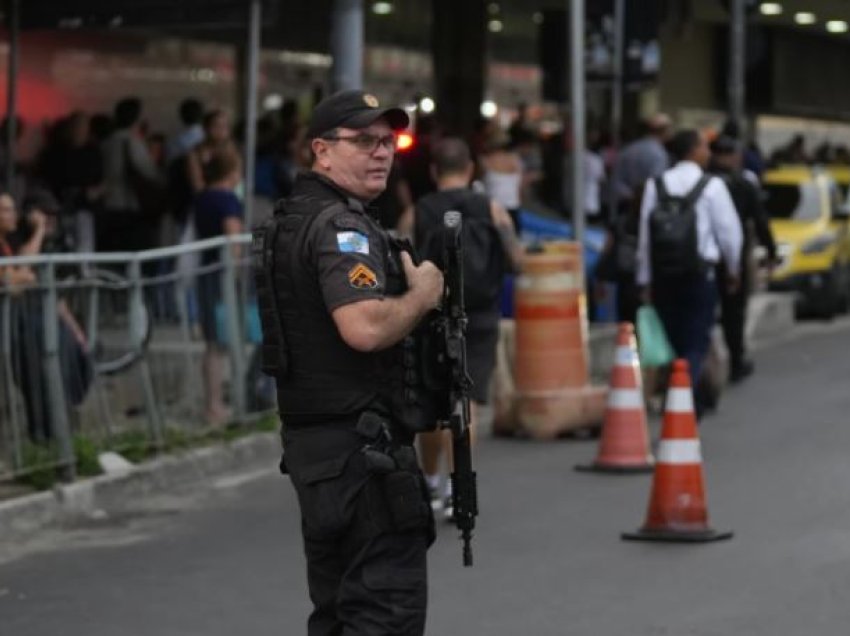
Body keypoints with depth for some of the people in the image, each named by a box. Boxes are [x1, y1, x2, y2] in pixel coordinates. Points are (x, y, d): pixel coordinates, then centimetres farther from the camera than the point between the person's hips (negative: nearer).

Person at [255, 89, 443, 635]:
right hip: (361, 444, -10)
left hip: (314, 441, 10)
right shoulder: (341, 226, -15)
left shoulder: (293, 220, 17)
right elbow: (364, 328, -29)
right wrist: (423, 294, -12)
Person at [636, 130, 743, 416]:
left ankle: (693, 403, 24)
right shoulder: (712, 186, -6)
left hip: (663, 276, 3)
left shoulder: (655, 186, 2)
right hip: (700, 274, -3)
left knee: (673, 340, 14)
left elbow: (645, 235, 1)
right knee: (696, 343, -1)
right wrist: (733, 269, 14)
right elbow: (729, 231, -2)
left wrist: (646, 280, 6)